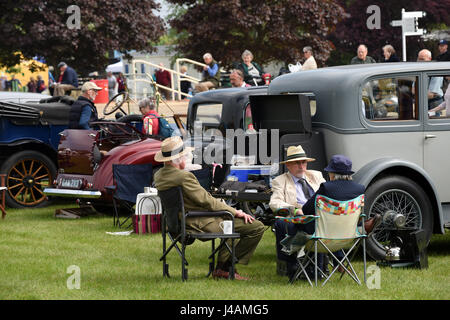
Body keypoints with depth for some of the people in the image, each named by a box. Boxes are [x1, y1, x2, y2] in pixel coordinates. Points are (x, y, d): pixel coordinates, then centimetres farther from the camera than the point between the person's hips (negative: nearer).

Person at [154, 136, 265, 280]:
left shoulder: (159, 175, 5)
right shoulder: (184, 176, -25)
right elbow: (206, 201, -20)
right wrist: (235, 212, -9)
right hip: (201, 224, -10)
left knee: (232, 220, 36)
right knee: (257, 227, -7)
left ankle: (221, 268, 32)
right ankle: (225, 268, 3)